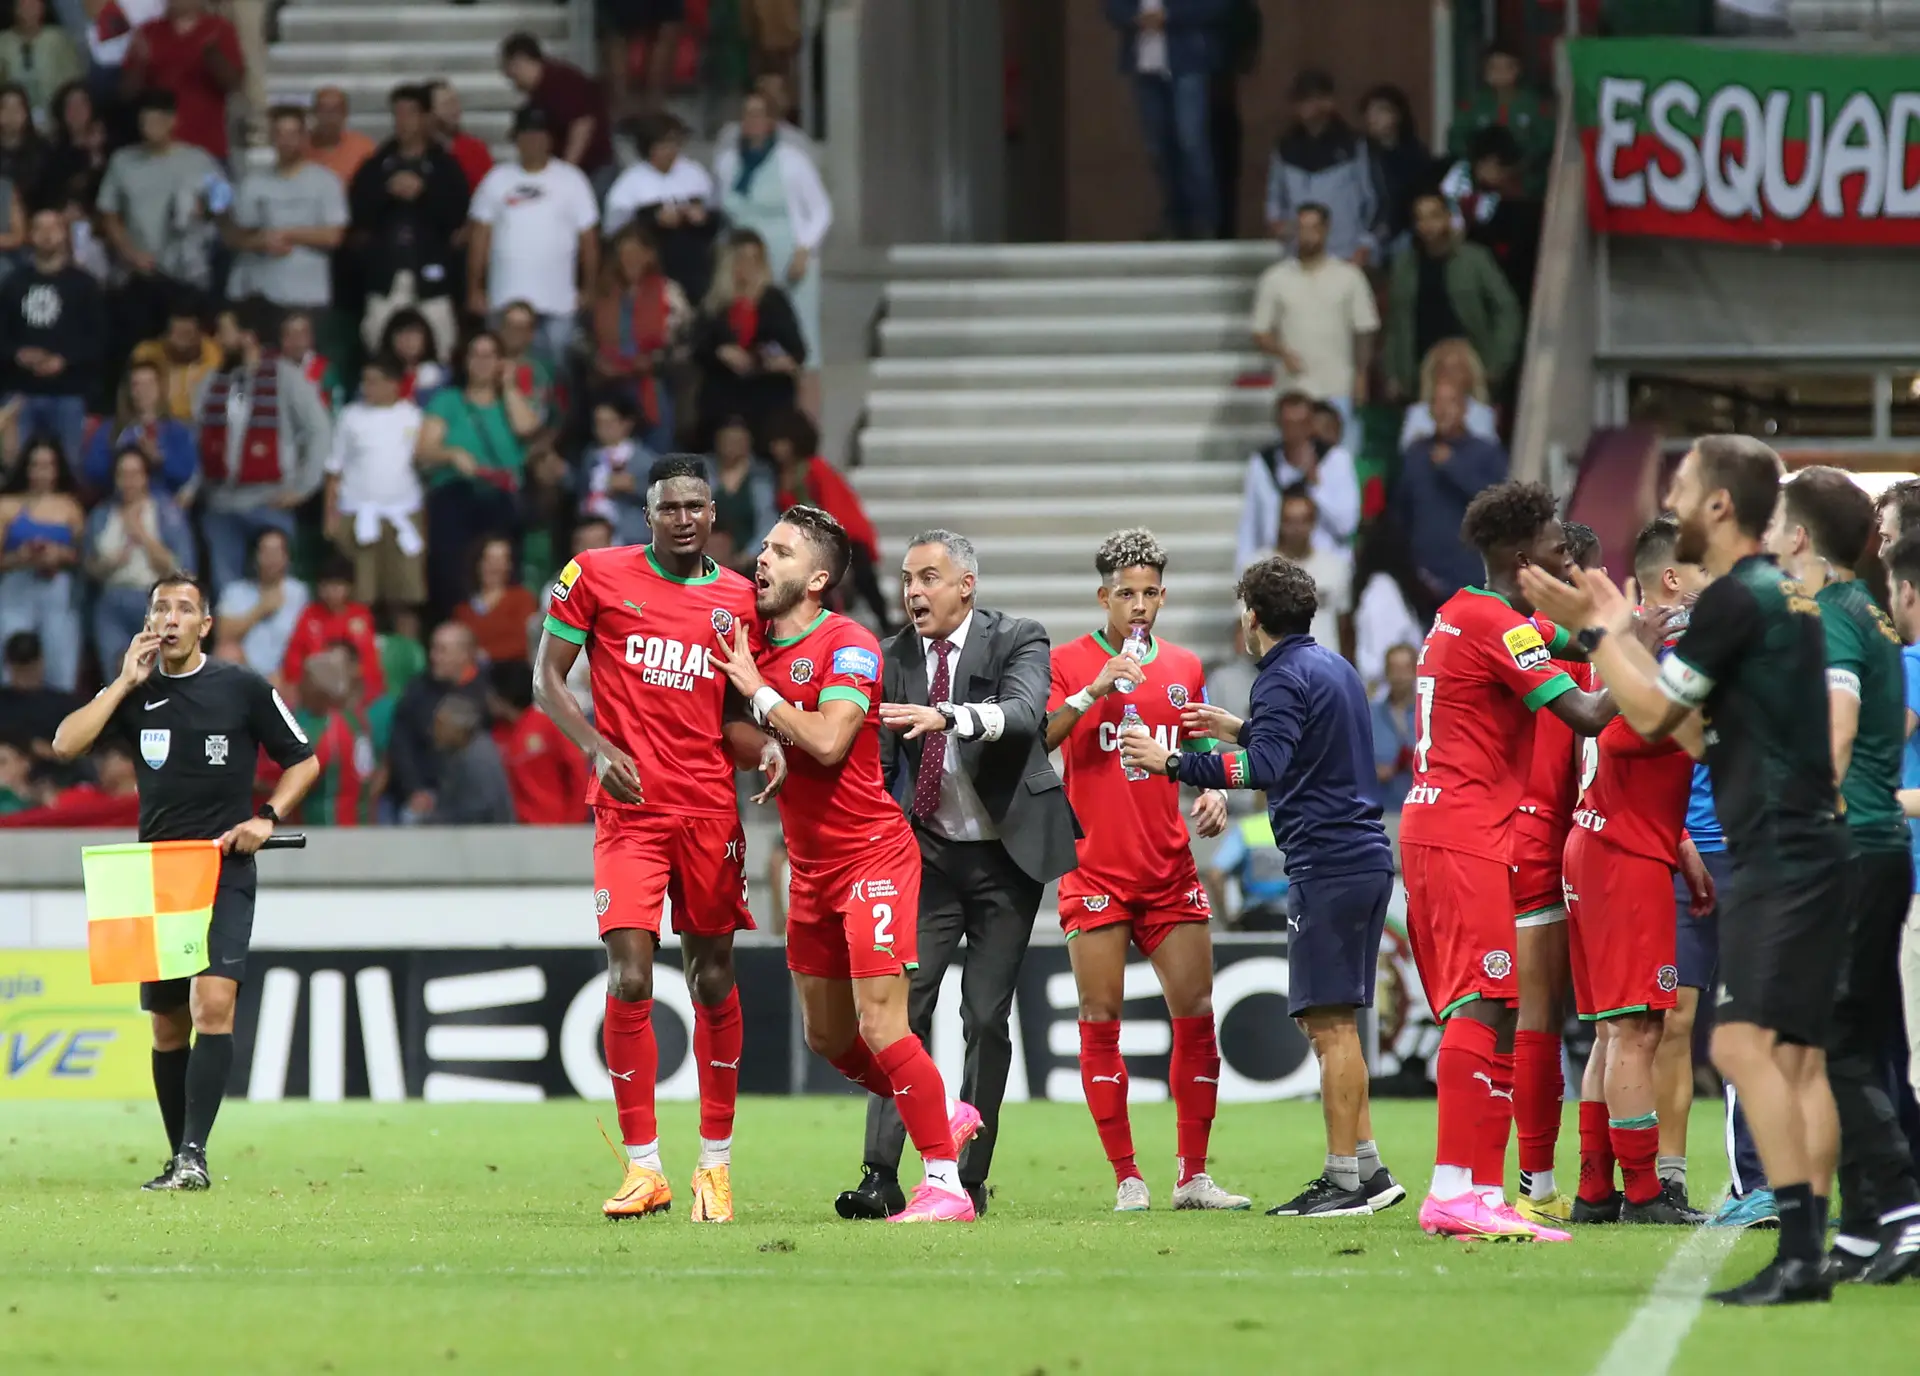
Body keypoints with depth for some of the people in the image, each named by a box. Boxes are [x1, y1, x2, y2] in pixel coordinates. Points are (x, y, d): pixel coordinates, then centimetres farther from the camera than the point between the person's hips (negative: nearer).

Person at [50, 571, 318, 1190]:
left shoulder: (244, 689, 0)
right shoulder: (133, 691, 7)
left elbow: (303, 761, 9)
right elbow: (66, 744, -6)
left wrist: (267, 816, -7)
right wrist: (125, 683, -8)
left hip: (226, 873, -4)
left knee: (213, 1005, -20)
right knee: (167, 1024, 7)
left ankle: (194, 1155, -25)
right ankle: (178, 1157, 18)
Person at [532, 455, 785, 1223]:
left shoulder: (737, 598, 8)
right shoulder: (596, 576, 0)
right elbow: (547, 678, 3)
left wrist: (764, 748, -7)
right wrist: (598, 747, -12)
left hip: (710, 808, 3)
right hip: (629, 807, -3)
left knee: (713, 980, 6)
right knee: (629, 979, -12)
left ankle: (715, 1164, 17)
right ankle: (643, 1169, -4)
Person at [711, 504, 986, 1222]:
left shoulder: (847, 646, -13)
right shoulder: (750, 644, 8)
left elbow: (827, 741, -26)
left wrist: (759, 691, -15)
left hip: (872, 858, -8)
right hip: (811, 867, 8)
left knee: (880, 1025, -14)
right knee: (829, 1039, 12)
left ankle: (945, 1184, -9)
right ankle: (946, 1117, 31)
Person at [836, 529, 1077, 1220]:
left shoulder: (1019, 641, -5)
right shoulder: (895, 658, 5)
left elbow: (1023, 714, -26)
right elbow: (879, 763, 10)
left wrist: (947, 716, -42)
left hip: (1006, 857, -2)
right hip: (927, 854, 2)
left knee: (987, 1017, 0)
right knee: (902, 1007, -9)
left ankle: (970, 1177, 7)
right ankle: (881, 1175, -14)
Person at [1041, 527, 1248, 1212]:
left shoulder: (1185, 668, 11)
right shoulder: (1070, 662, 0)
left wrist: (1214, 794, 1)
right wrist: (1096, 689, -22)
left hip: (1170, 867, 3)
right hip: (1095, 867, -3)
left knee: (1197, 1014, -1)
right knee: (1100, 1021, -4)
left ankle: (1194, 1175, 7)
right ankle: (1126, 1179, 1)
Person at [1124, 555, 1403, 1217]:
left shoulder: (1284, 677, -11)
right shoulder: (1333, 666, 18)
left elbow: (1267, 767, -26)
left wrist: (1172, 763, -25)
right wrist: (1240, 729, 40)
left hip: (1327, 865, -10)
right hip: (1365, 859, 10)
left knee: (1329, 1025, -8)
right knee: (1333, 1024, 15)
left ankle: (1346, 1178, -8)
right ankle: (1366, 1167, 16)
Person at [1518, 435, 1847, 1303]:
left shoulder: (1737, 598, -12)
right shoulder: (1783, 595, 18)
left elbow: (1653, 713, -8)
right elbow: (1697, 726, 23)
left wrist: (1598, 628, 5)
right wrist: (1618, 630, 27)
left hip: (1780, 857, -10)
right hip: (1811, 850, 10)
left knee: (1747, 1044, -15)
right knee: (1798, 1057, 8)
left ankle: (1798, 1255, -23)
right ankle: (1808, 1256, 6)